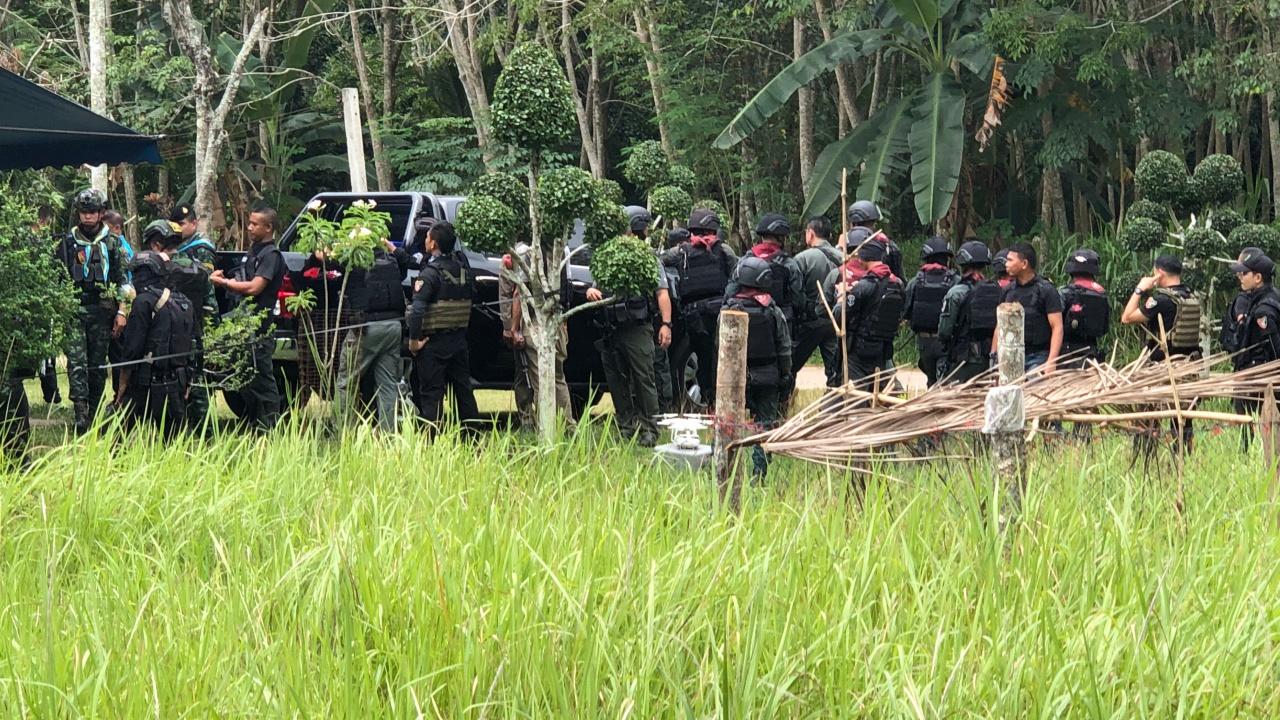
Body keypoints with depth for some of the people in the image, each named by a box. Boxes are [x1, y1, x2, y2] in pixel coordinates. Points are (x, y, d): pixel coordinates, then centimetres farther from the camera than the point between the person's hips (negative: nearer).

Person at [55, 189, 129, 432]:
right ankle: (80, 414, -21)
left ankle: (94, 415, 13)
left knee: (98, 366, 4)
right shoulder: (67, 243, 8)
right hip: (73, 311, -1)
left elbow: (121, 280, 7)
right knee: (77, 363, -14)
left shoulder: (112, 244, 8)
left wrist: (122, 311, -1)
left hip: (102, 312, 1)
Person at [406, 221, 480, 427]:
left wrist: (413, 340, -17)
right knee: (463, 389, 14)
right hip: (460, 339, 6)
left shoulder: (430, 273, -15)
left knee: (431, 394, -2)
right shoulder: (463, 267, 5)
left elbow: (417, 309, -23)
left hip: (434, 341, -6)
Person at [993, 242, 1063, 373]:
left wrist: (1051, 361, -20)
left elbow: (1057, 328, -11)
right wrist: (993, 356, 11)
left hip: (1037, 358, -6)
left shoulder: (1046, 290, -5)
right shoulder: (1009, 291, 12)